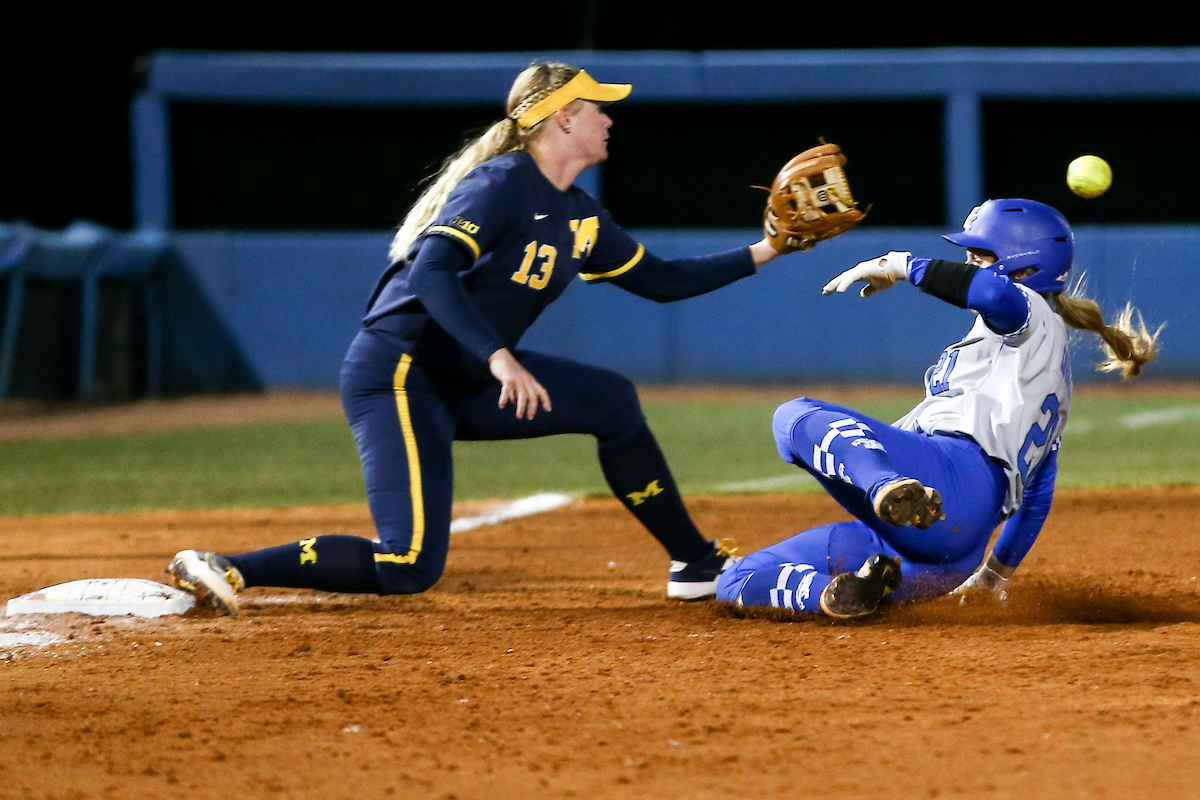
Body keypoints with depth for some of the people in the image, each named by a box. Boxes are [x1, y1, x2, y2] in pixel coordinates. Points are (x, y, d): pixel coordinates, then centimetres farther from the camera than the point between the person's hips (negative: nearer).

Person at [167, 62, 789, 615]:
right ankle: (228, 571, -14)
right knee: (410, 568, -20)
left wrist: (760, 254, 17)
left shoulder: (580, 217, 12)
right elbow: (431, 275, -29)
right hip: (396, 377, -9)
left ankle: (696, 564, 17)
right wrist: (501, 359, -40)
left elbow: (661, 280, 22)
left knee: (611, 402, 7)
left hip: (464, 383, 9)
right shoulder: (501, 184, -16)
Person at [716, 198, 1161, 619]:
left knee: (798, 416, -25)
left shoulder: (1032, 315, 11)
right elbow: (1037, 493, 40)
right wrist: (998, 573, 47)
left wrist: (900, 266, -6)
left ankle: (891, 491, -51)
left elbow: (998, 293, -16)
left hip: (959, 469, -8)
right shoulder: (1050, 376, 38)